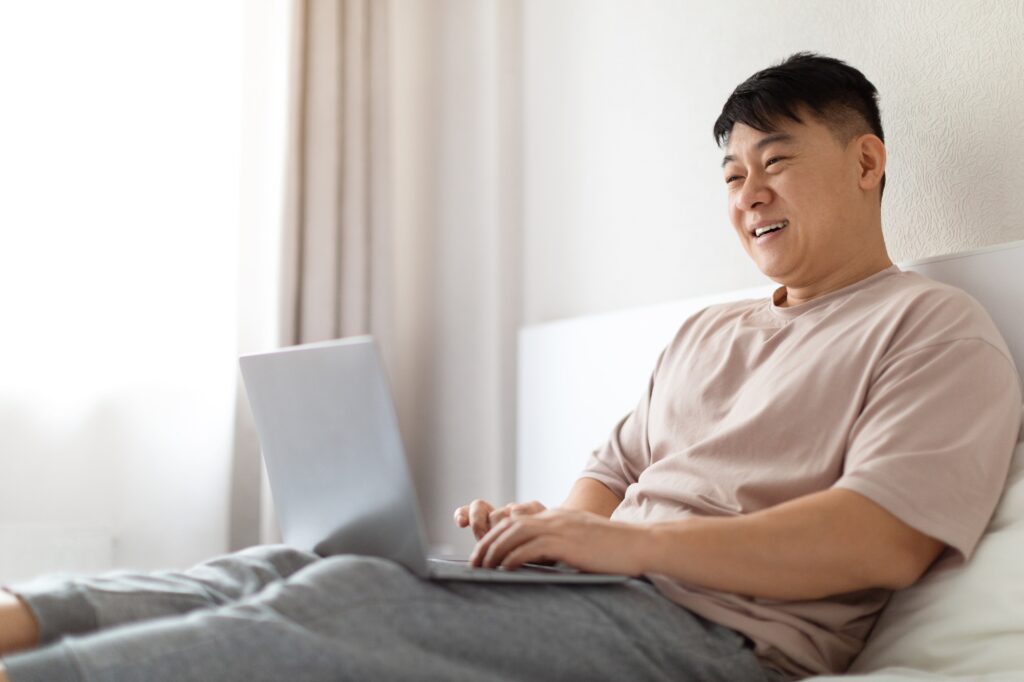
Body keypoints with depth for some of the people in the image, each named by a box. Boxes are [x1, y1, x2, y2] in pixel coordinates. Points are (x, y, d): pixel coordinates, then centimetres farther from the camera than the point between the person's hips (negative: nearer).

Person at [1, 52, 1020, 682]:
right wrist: (545, 527, 1)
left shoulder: (935, 327, 3)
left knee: (351, 593, -29)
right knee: (289, 565, -14)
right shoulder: (706, 332, 28)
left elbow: (890, 541, -13)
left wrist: (630, 542, -19)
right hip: (608, 594, 8)